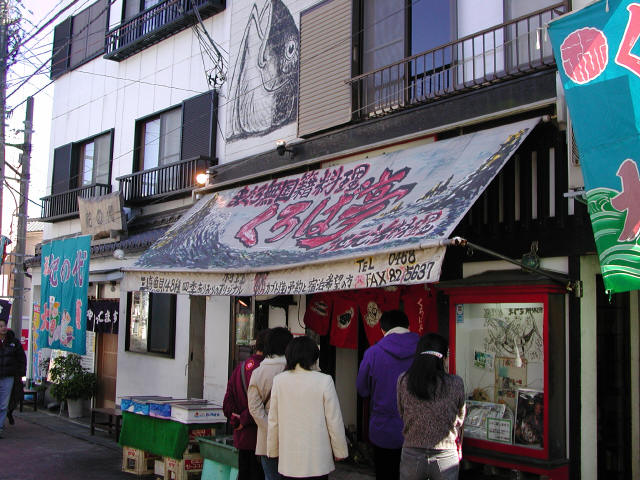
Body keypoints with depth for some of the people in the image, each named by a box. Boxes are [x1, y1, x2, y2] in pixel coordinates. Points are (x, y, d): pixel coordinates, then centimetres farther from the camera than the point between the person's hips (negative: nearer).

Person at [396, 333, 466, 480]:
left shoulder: (403, 381, -8)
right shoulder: (455, 383, -12)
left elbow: (402, 414, 3)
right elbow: (460, 419, 1)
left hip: (411, 454, 1)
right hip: (446, 456, -1)